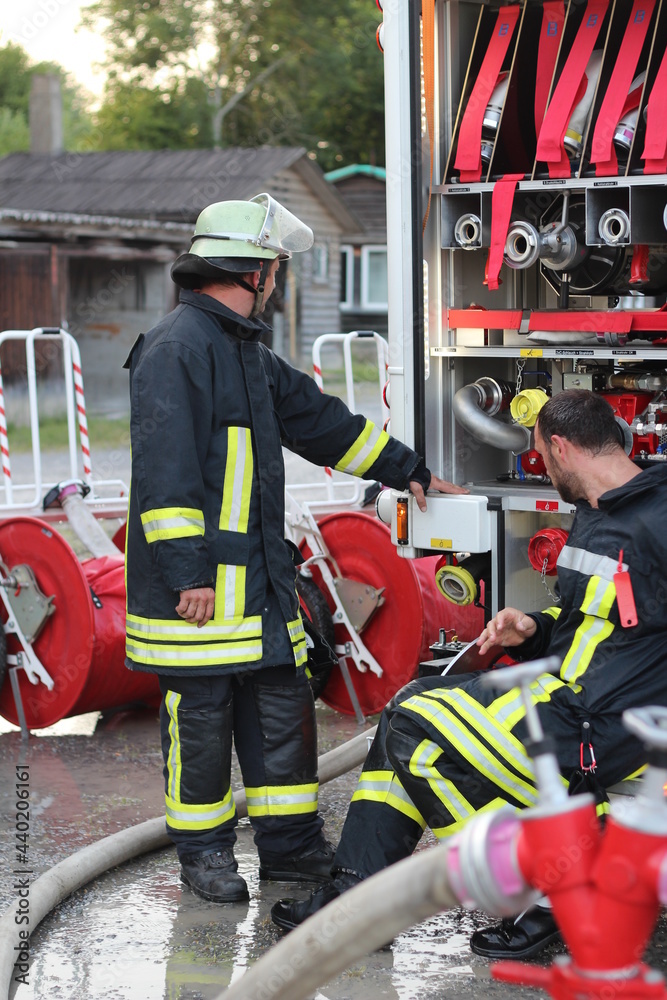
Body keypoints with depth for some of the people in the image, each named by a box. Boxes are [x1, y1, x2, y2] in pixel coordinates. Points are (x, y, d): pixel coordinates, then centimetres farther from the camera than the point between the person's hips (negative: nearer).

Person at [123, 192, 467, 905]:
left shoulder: (246, 352, 19)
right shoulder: (177, 349, -13)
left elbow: (319, 420, 29)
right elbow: (163, 468, -20)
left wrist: (406, 469, 33)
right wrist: (187, 571, -23)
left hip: (257, 574, 9)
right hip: (196, 584, -9)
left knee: (283, 705, 11)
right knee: (201, 716, 1)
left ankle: (291, 844, 21)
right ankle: (203, 850, 16)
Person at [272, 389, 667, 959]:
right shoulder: (594, 513, 14)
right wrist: (533, 632, 7)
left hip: (601, 728, -10)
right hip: (564, 695, 10)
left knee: (417, 734, -14)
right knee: (412, 703, 13)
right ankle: (358, 895, 11)